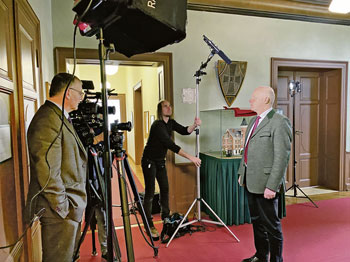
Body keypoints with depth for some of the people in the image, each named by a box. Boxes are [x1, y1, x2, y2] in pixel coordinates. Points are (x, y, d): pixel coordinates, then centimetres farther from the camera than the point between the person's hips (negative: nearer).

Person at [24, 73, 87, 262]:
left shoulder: (60, 118, 11)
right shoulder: (48, 120, -21)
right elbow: (47, 171, -24)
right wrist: (63, 208, -19)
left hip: (69, 207, 10)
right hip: (59, 212, -10)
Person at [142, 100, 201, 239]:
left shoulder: (171, 123, 2)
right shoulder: (157, 125, -24)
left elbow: (185, 131, -6)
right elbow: (171, 144, -32)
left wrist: (195, 125, -27)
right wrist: (190, 157, -34)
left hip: (160, 161, 8)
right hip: (149, 161, -8)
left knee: (165, 188, 12)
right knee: (150, 192, -5)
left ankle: (165, 217, 30)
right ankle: (149, 226, 4)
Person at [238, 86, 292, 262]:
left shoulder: (279, 122, -15)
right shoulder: (254, 121, 13)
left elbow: (282, 157, -20)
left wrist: (272, 186, -22)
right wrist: (241, 173, 17)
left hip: (265, 183, -9)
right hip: (250, 182, 9)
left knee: (271, 224, 7)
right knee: (256, 221, 21)